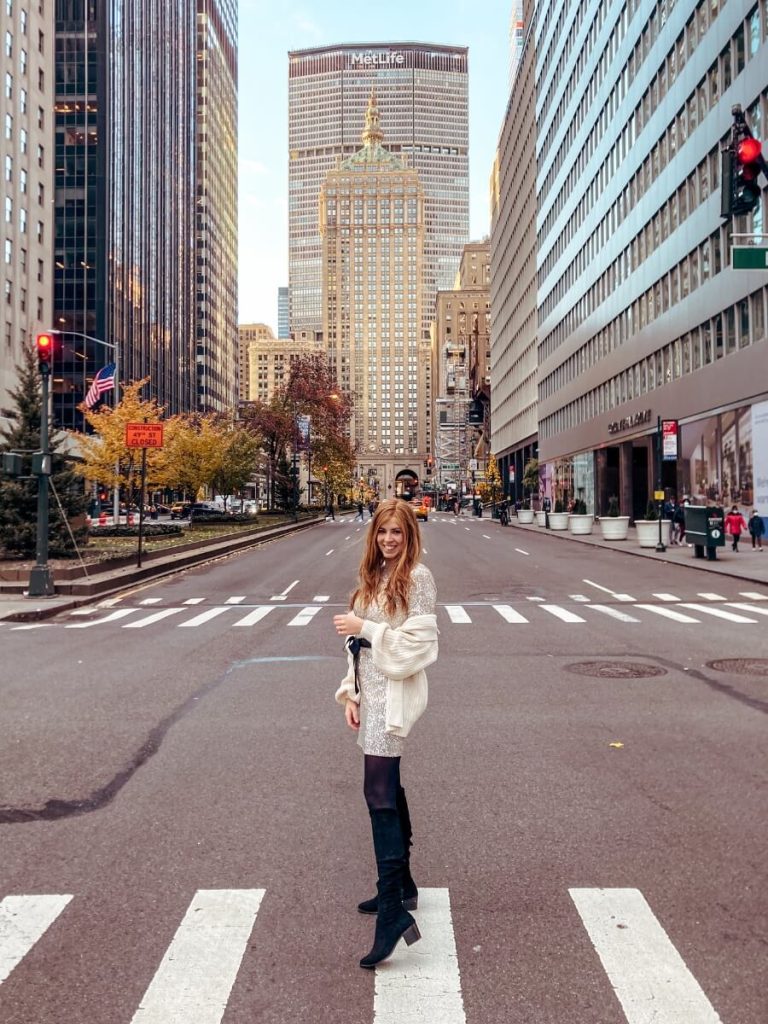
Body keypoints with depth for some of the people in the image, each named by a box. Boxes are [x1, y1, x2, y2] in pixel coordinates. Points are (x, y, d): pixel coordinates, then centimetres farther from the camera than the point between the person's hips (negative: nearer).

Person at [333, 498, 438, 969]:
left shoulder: (418, 577, -10)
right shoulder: (373, 577, 13)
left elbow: (418, 642, -15)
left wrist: (365, 627, -15)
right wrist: (352, 693, 9)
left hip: (395, 693, -8)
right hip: (372, 691, 9)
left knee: (379, 792, -12)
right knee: (388, 786, 17)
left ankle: (394, 912, -9)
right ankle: (402, 885, 31)